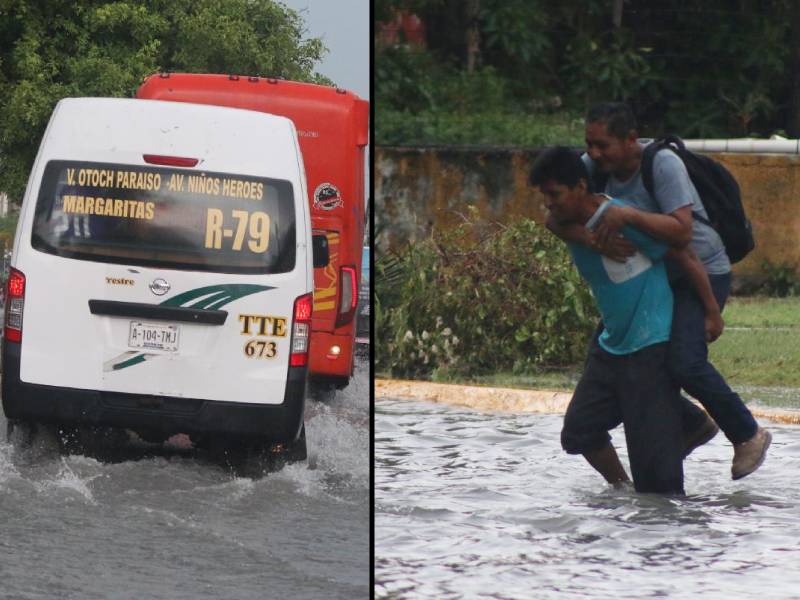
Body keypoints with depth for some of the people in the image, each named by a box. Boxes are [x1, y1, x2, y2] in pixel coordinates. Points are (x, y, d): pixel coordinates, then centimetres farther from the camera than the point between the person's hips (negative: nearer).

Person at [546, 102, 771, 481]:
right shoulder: (593, 166, -7)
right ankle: (693, 425, 24)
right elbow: (555, 219, -16)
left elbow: (681, 232, -33)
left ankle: (749, 436, -3)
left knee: (685, 361, -24)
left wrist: (628, 215, -40)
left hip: (702, 272, -7)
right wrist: (593, 241, -33)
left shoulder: (664, 165, -24)